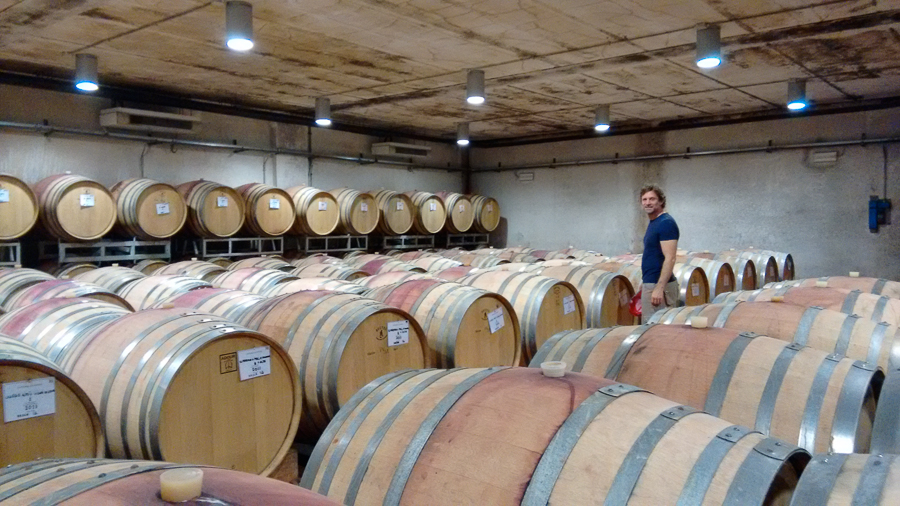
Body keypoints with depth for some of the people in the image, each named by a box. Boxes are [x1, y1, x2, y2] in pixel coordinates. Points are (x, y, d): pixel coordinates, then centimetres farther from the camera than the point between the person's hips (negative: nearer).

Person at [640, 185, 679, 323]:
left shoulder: (666, 223, -14)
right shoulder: (653, 223, 15)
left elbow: (670, 258, -21)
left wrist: (659, 287, -26)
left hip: (659, 284, -10)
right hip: (649, 283, 10)